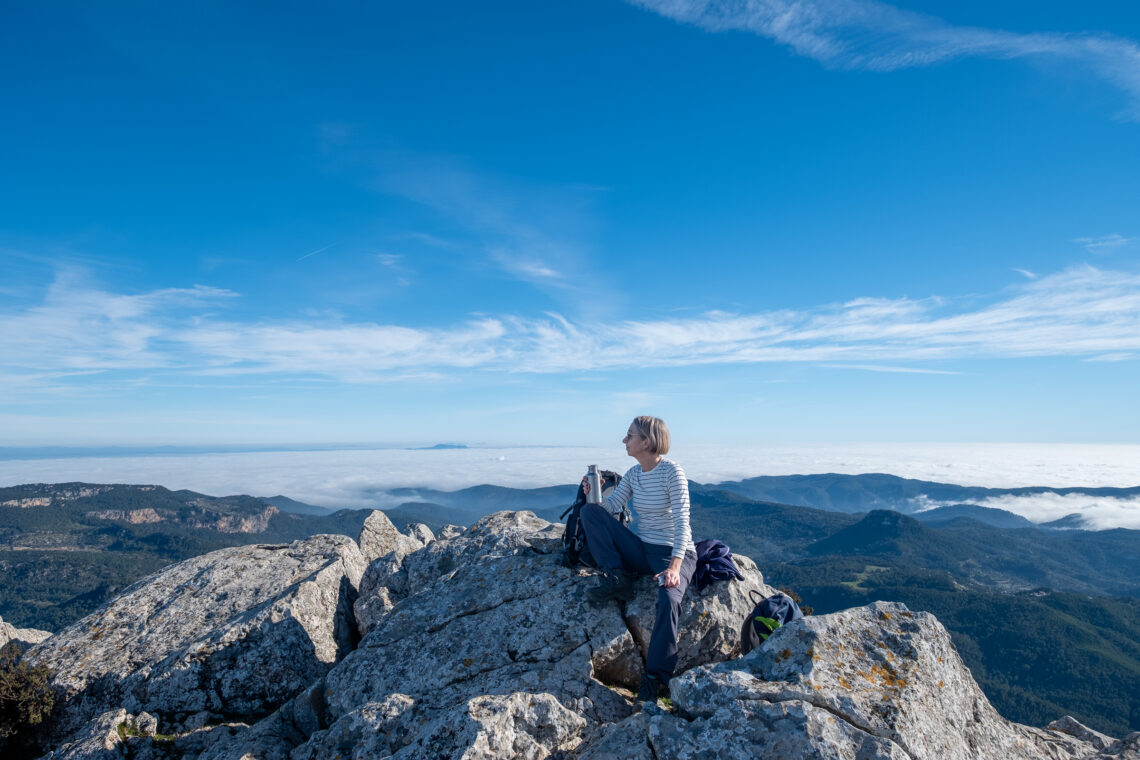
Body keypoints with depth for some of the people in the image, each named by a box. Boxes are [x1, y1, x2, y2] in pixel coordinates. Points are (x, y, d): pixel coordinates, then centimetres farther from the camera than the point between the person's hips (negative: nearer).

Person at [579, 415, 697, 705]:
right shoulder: (633, 473, 6)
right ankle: (617, 578, -11)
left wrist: (675, 566, -31)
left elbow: (682, 522, -21)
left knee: (668, 597, -37)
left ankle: (655, 678, -21)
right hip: (641, 550, 6)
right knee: (589, 511, -9)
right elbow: (609, 506, 2)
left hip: (674, 553, -6)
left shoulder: (672, 471, -15)